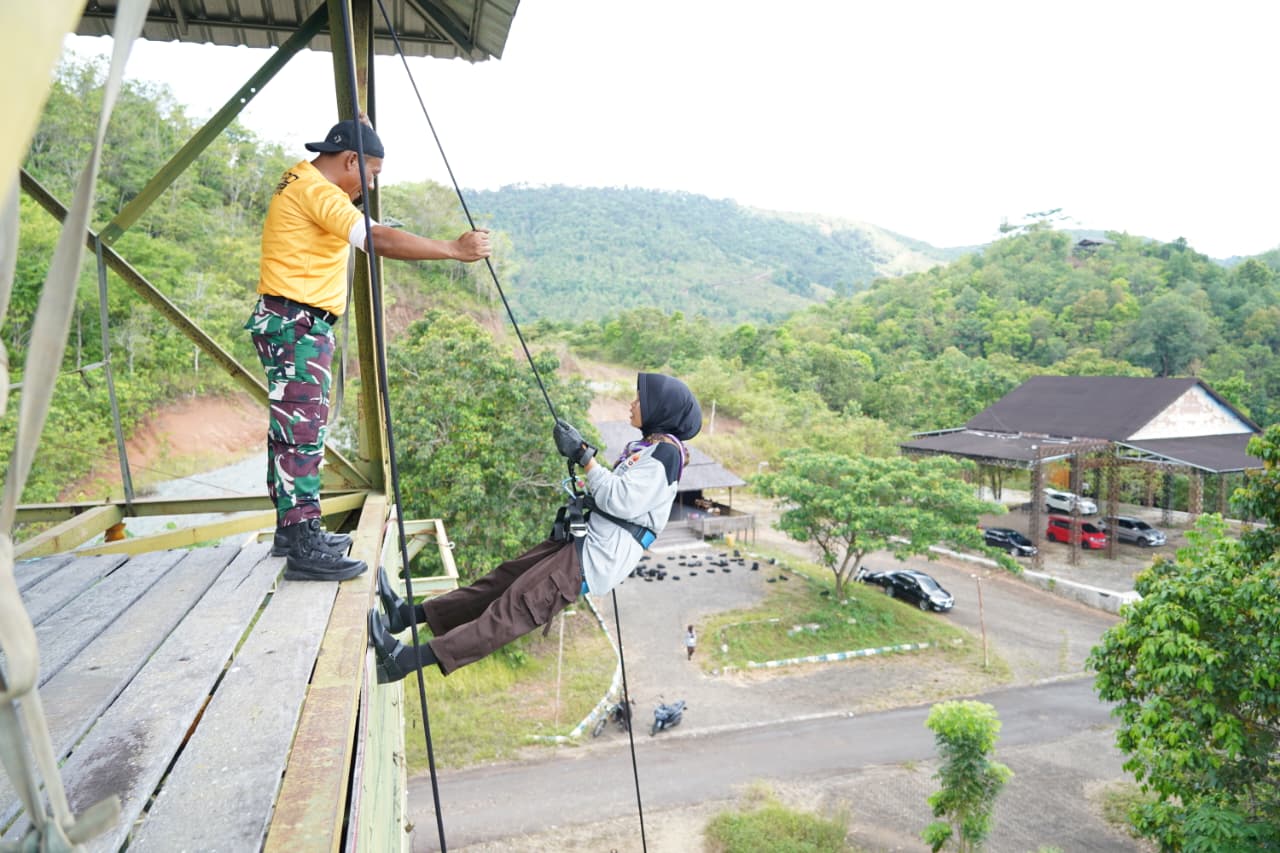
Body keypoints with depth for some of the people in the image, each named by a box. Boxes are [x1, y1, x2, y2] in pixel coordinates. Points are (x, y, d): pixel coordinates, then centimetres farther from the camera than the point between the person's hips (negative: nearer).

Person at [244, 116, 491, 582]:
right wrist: (455, 250, -26)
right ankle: (304, 548, -10)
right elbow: (379, 239, -27)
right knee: (301, 433, -12)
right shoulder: (315, 190, -14)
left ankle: (293, 530, 23)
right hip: (295, 324, -11)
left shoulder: (303, 179, 16)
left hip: (299, 325, 11)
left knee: (293, 430, 13)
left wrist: (357, 132, 23)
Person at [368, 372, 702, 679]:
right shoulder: (646, 446, 19)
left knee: (520, 602, -16)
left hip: (599, 556, -9)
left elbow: (621, 501, -19)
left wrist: (584, 456, -14)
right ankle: (411, 613, 7)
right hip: (585, 540, 9)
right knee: (506, 577, 5)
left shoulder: (666, 450, -11)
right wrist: (581, 453, 8)